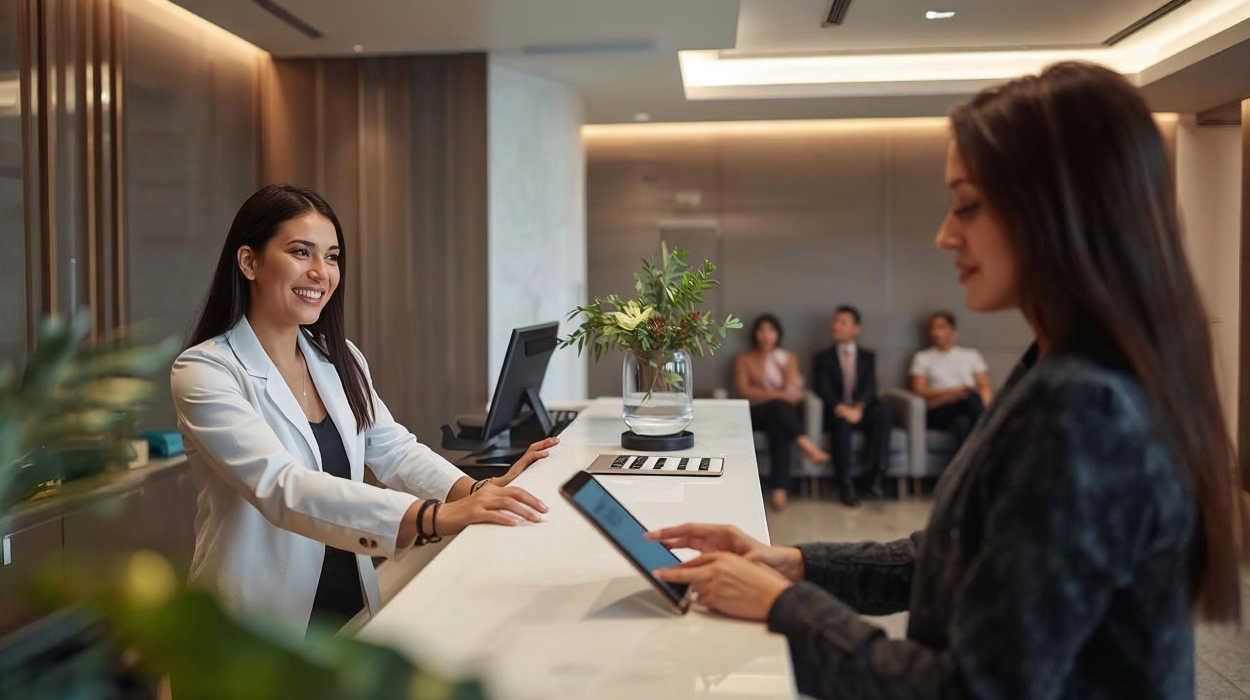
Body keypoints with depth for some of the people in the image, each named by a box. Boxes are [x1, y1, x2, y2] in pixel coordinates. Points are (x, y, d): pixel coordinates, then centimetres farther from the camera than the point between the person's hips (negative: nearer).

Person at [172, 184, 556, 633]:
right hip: (262, 630, -5)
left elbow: (394, 452, 5)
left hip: (353, 608, 6)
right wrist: (432, 517, -39)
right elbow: (281, 487, -26)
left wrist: (476, 491, -16)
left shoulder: (341, 361, 9)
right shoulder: (203, 372, -13)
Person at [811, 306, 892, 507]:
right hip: (837, 412, -1)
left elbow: (870, 386, 1)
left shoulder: (868, 357, 19)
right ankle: (845, 483, -35)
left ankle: (875, 473, -30)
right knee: (841, 421, -36)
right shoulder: (824, 358, 15)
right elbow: (822, 389, -1)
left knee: (883, 412, -31)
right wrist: (839, 407, -22)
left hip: (862, 412, 1)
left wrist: (858, 408, -21)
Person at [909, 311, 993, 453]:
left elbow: (986, 387, 12)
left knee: (963, 423, -38)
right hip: (937, 413, -2)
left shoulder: (972, 355, 24)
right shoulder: (922, 357, 20)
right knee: (971, 399, -35)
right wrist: (955, 390, -6)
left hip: (968, 410, 2)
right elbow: (919, 391, 5)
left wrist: (984, 407, -10)